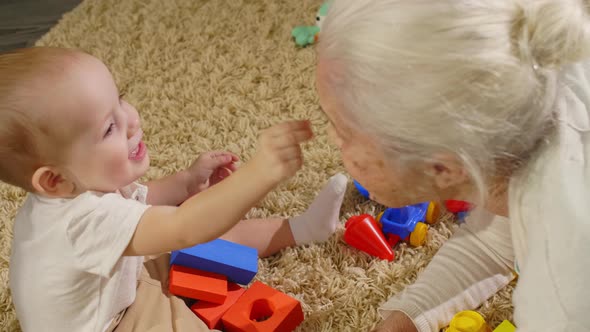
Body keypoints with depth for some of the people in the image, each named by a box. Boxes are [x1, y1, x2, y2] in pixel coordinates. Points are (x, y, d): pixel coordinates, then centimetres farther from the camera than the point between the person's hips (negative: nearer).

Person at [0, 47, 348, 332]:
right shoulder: (87, 217, -41)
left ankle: (299, 228, 24)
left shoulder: (87, 186, -11)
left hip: (125, 292, 9)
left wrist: (188, 182, -3)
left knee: (215, 237, 10)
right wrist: (262, 170, -60)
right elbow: (184, 228, -51)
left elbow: (138, 201, 10)